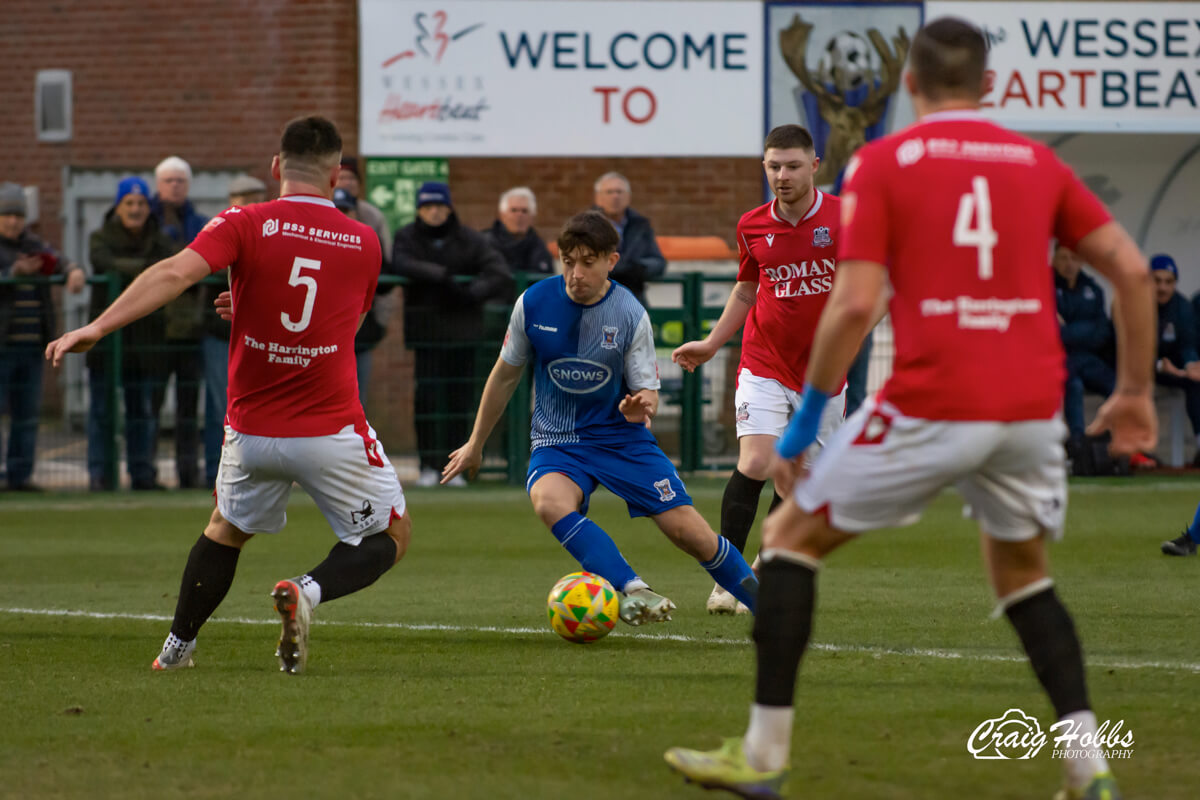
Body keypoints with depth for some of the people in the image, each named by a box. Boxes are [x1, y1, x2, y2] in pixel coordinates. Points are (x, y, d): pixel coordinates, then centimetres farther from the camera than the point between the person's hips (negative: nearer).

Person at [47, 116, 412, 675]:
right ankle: (309, 591, -15)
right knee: (390, 539, 13)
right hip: (332, 430, -2)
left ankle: (177, 648, 27)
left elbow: (175, 273, -23)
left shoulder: (245, 225, -6)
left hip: (253, 428, 2)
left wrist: (97, 328, -25)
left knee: (226, 529, 27)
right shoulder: (364, 242, 2)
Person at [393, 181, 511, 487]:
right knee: (427, 396, -9)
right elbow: (402, 264, -18)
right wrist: (442, 275, -28)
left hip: (463, 330, 1)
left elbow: (500, 274, -5)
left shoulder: (469, 240, 4)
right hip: (426, 331, -1)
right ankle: (428, 466, -3)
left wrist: (472, 292, -20)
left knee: (460, 398, 1)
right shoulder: (407, 237, 4)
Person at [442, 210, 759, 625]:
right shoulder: (533, 303, -9)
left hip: (622, 436, 0)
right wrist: (476, 444, 15)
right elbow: (505, 375, 7)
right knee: (548, 502, -35)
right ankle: (632, 590, -42)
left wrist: (641, 407, -33)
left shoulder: (630, 315, -12)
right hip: (558, 440, 0)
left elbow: (648, 396, -7)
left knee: (688, 531, -9)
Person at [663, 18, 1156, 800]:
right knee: (1022, 573, 26)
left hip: (930, 407, -4)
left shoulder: (882, 162, 0)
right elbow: (1131, 268, 7)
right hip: (1033, 408, 4)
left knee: (792, 537, 14)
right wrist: (1135, 391, 16)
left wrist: (807, 416, 0)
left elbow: (854, 304, -9)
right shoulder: (1037, 162, 12)